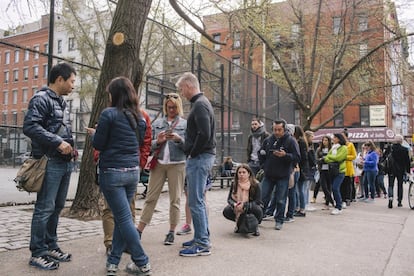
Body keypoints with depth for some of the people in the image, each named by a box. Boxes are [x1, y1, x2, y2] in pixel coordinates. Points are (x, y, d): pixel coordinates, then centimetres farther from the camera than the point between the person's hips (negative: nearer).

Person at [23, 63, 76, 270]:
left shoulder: (61, 102, 18)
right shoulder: (41, 99, -10)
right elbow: (30, 126, -21)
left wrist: (69, 147, 10)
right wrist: (58, 143, -24)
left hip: (64, 162, 9)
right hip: (50, 163, -9)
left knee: (57, 207, 14)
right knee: (45, 208, -3)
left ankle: (50, 246, 25)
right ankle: (38, 253, 7)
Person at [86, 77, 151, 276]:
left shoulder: (109, 114, -10)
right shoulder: (138, 117, 9)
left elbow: (98, 144, -7)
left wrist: (94, 133, 16)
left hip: (112, 171, -6)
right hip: (133, 171, 6)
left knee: (124, 219, 1)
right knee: (120, 217, 14)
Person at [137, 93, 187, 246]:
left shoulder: (185, 124, 5)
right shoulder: (157, 123, 10)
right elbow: (149, 144, 9)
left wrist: (178, 139, -17)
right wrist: (158, 141, -11)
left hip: (177, 164, -1)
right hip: (158, 163, 2)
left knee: (175, 199, 5)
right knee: (151, 197, 3)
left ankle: (171, 232, 15)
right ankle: (139, 231, 7)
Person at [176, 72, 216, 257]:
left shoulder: (199, 105, -14)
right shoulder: (202, 102, 18)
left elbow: (204, 134, -26)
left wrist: (192, 153, -14)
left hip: (199, 158, -11)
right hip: (202, 157, 11)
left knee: (195, 202, -5)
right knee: (198, 200, 17)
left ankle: (202, 244, 2)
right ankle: (202, 238, 27)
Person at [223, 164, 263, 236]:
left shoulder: (255, 185, -15)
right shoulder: (234, 184, -5)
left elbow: (258, 201, -19)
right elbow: (229, 199, -7)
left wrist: (244, 205, -33)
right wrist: (234, 204, -31)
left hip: (251, 209, -3)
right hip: (238, 210, 3)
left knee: (257, 210, -35)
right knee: (226, 211, -23)